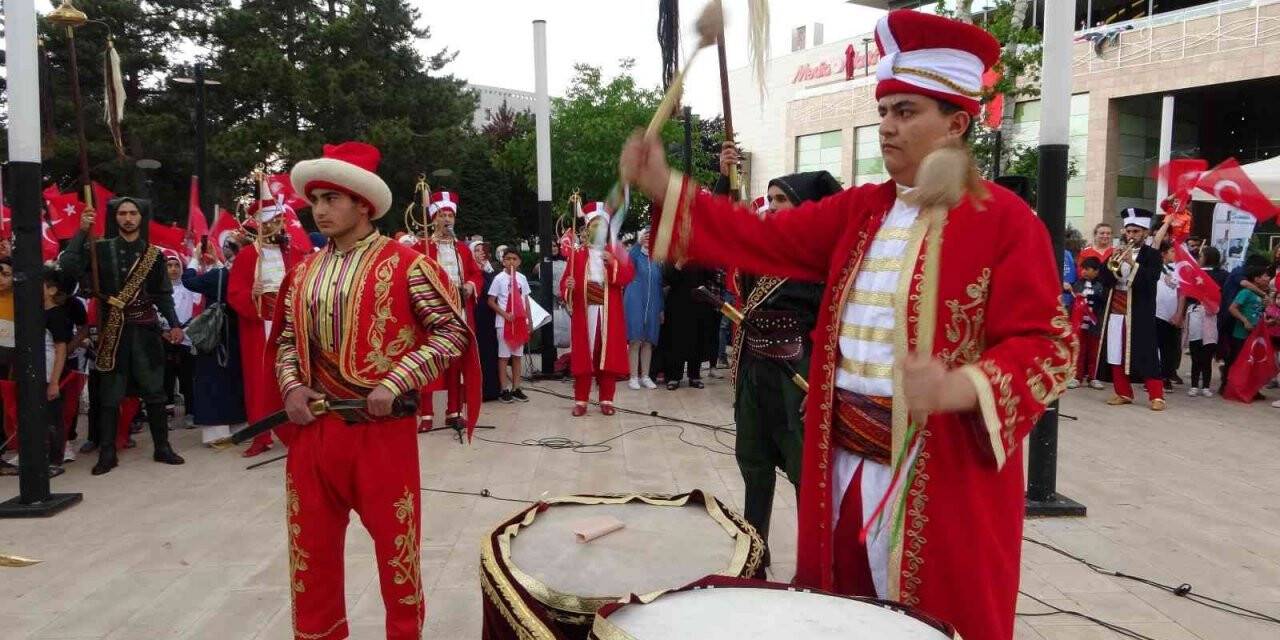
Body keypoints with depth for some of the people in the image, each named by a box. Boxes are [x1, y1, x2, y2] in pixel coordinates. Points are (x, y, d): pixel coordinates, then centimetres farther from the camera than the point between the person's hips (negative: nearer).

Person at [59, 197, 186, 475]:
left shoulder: (153, 254, 8)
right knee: (110, 393, 3)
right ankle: (107, 453, 11)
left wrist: (174, 324, 4)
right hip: (113, 330, -1)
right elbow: (68, 267, -13)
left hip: (146, 329, 1)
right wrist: (82, 231, -14)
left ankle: (162, 447, 13)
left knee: (154, 390, 5)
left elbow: (163, 294, 11)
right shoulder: (100, 249, 3)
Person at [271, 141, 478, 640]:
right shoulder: (304, 271, 10)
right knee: (312, 544, 15)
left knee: (395, 543, 8)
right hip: (313, 427, 5)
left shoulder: (404, 263, -8)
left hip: (383, 428, -5)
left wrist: (395, 384, -17)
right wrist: (292, 386, -1)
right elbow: (287, 339, 18)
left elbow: (453, 331, -9)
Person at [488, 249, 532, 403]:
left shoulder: (522, 278, 5)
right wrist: (504, 314, -16)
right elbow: (491, 301, -5)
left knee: (517, 355, 8)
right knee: (504, 355, 2)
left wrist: (530, 321, 7)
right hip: (504, 322, -4)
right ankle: (504, 390, 7)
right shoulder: (499, 278, -6)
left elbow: (526, 300, 9)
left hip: (520, 321, 4)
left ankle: (516, 389, 15)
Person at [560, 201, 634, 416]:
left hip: (609, 314, 1)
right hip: (584, 312, -1)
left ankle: (606, 400, 10)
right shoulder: (577, 254, 7)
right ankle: (581, 401, 6)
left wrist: (614, 263, -20)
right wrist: (568, 286, -20)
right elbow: (565, 282, 3)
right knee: (583, 355, 0)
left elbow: (628, 276, -4)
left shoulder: (616, 252, 9)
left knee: (608, 354, 2)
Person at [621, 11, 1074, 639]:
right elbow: (766, 239, 4)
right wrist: (663, 186, -5)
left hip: (943, 477, -5)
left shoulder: (1004, 219, -9)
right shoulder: (861, 209, 9)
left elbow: (1044, 344, -12)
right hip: (845, 464, 6)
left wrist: (961, 388, -31)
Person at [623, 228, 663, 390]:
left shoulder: (657, 261, 13)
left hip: (652, 304, 4)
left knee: (648, 341, 5)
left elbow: (660, 285, 16)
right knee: (635, 340, -6)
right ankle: (633, 377, -2)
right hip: (635, 302, -4)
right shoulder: (636, 255, 2)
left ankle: (645, 376, 12)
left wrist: (661, 308, 13)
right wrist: (638, 243, -35)